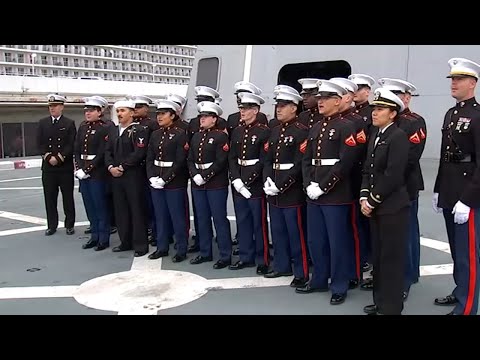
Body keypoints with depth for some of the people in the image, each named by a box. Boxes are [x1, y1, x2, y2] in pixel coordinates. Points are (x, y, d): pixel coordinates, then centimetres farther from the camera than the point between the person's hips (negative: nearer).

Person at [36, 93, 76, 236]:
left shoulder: (70, 123, 2)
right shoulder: (42, 123, 10)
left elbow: (72, 144, -6)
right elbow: (40, 143, 3)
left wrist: (59, 158, -15)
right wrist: (49, 157, -11)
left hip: (65, 167, -2)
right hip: (48, 166, 3)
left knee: (68, 197, 4)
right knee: (50, 197, 6)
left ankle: (70, 225, 14)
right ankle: (52, 225, 15)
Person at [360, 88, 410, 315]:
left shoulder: (398, 137, -12)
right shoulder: (375, 137, 15)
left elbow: (393, 175, -18)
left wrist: (372, 201, -13)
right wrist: (364, 197, 1)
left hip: (392, 207, -8)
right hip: (375, 207, 8)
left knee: (392, 258, 1)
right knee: (378, 257, 14)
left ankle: (392, 307, 12)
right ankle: (380, 301, 27)